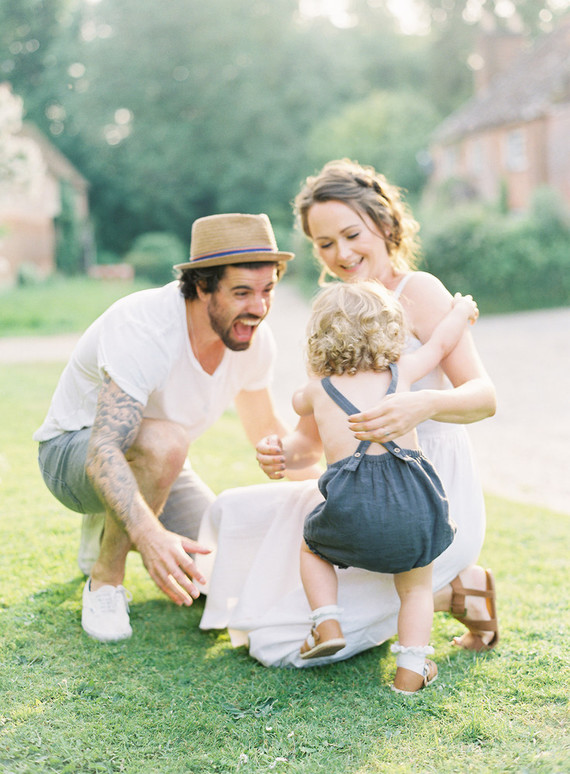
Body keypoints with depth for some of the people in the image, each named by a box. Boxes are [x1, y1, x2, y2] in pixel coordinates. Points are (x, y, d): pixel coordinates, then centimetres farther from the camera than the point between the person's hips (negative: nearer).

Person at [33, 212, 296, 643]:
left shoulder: (254, 337, -12)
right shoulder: (143, 328, -34)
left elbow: (264, 429, 6)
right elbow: (104, 450, -43)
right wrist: (150, 534, -58)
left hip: (153, 461, 7)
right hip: (74, 452, -6)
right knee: (165, 441, -39)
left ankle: (110, 530, 18)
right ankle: (105, 577, -15)